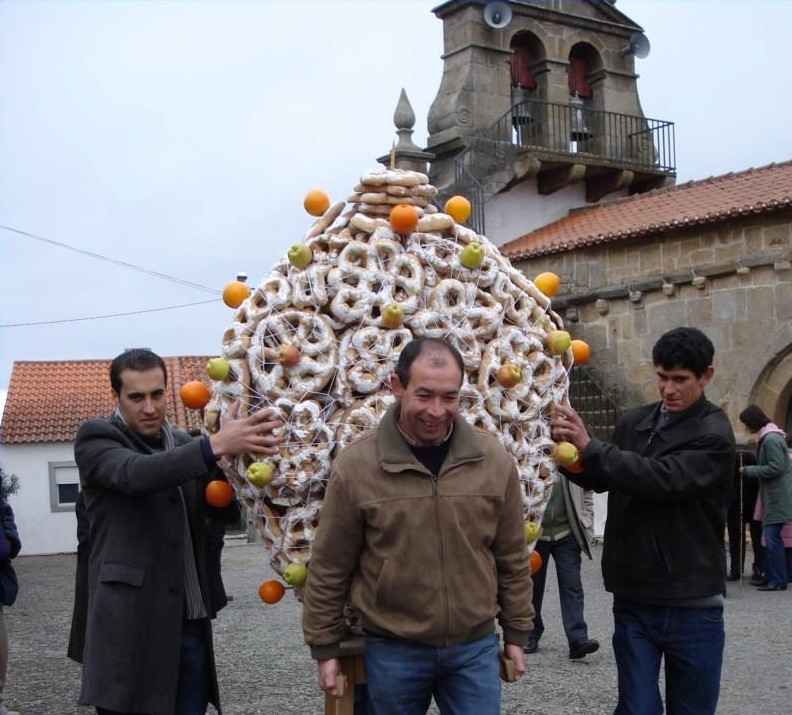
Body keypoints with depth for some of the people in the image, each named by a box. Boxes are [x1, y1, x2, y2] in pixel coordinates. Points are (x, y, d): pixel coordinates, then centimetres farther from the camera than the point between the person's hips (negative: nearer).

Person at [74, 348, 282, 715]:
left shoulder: (183, 444, 14)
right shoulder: (96, 437, -4)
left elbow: (222, 508, 10)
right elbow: (134, 474, -24)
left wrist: (240, 448, -10)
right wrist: (215, 444, -35)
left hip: (190, 621, 5)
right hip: (131, 622, -5)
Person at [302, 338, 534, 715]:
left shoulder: (494, 460, -3)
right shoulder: (356, 465, -11)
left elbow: (512, 558, 7)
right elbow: (329, 569, -3)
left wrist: (516, 633, 10)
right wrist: (325, 647, 1)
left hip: (476, 647, 1)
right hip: (391, 650, -1)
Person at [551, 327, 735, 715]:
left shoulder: (714, 435, -10)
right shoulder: (634, 422, 6)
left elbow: (663, 479, -25)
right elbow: (601, 479, 16)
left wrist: (590, 447, -22)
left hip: (692, 606, -3)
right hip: (633, 599, 4)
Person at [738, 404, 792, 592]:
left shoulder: (771, 440, -16)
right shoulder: (767, 438, 15)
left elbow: (777, 468, -20)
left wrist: (749, 470, -13)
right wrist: (751, 470, 12)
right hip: (772, 497, 10)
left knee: (772, 538, -8)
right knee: (769, 537, 13)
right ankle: (770, 577, 19)